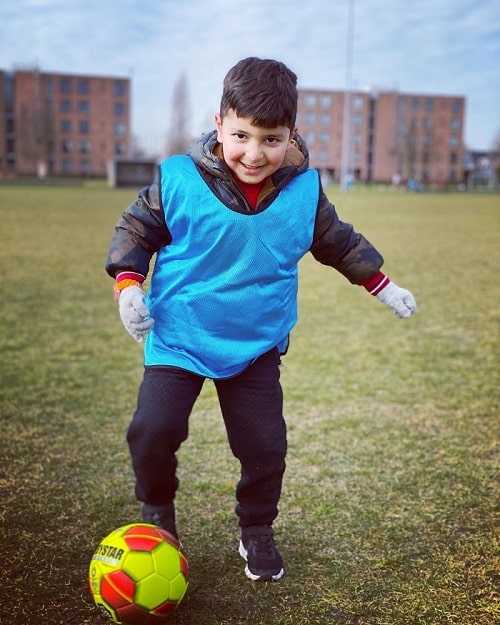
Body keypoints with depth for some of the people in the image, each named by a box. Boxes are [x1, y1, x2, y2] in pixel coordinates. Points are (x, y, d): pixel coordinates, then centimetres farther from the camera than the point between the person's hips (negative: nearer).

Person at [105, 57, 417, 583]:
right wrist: (129, 283, -14)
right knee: (153, 431, -8)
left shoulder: (303, 190, -7)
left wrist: (381, 285, 13)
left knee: (265, 445, 4)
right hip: (179, 338, -1)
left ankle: (257, 531, 32)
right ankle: (157, 513, 24)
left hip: (258, 344, 2)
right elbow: (136, 228, -1)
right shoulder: (179, 180, -14)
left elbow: (338, 241, 11)